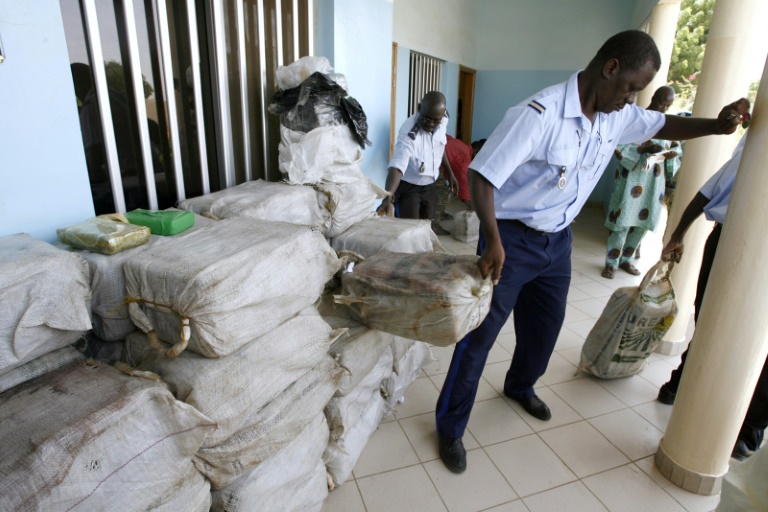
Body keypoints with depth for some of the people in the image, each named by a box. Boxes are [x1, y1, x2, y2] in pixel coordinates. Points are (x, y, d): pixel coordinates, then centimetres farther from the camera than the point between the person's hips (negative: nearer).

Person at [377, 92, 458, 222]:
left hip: (430, 186, 6)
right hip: (409, 188, -6)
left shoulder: (442, 122, -11)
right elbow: (397, 167, -43)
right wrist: (388, 196, -58)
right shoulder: (409, 133, -31)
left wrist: (449, 173, 14)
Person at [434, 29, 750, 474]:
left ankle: (521, 386, 50)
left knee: (547, 323, 21)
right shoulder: (541, 114, -25)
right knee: (480, 333, -2)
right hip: (513, 238, -8)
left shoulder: (617, 117, 0)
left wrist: (716, 125, 1)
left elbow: (664, 125, 19)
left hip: (559, 239, 8)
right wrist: (494, 242, -31)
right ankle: (450, 427, 16)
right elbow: (482, 174, -26)